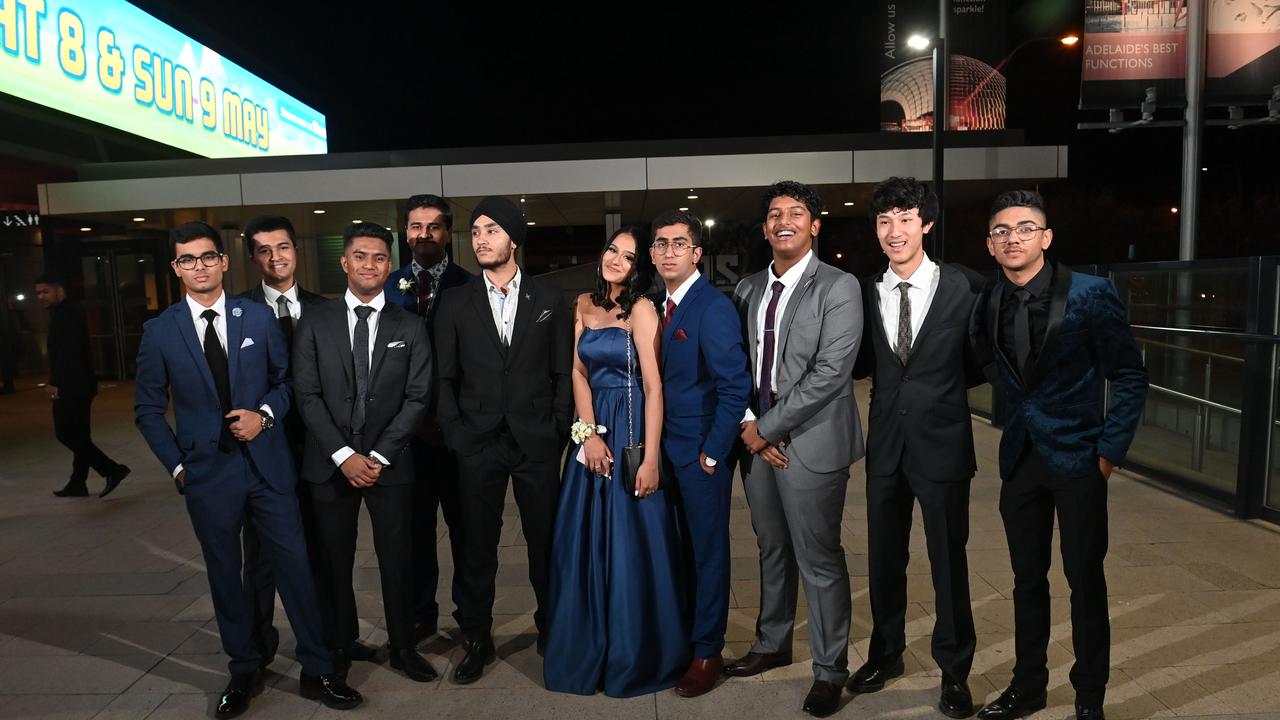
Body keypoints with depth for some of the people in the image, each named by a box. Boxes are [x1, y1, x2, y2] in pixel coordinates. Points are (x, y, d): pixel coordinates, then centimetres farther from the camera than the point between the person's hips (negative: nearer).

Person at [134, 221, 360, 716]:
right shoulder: (160, 331, 0)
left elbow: (286, 378, 8)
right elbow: (148, 409, 6)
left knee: (295, 565, 3)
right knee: (225, 575, 13)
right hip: (207, 471, 0)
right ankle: (244, 672, 31)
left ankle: (317, 671, 16)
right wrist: (176, 465, -1)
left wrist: (265, 414, -9)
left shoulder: (259, 316, 2)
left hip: (268, 464, 0)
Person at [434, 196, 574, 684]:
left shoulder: (548, 300, 4)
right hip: (478, 446, 1)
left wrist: (558, 432, -3)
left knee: (545, 543, 9)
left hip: (538, 445, 0)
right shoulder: (455, 303, 5)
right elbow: (445, 378, 5)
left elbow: (564, 373, 4)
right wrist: (455, 436, -2)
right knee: (478, 548, 9)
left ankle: (551, 628, 29)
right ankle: (478, 640, 25)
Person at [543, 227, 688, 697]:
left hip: (632, 431, -6)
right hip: (595, 431, 6)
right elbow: (579, 372, 6)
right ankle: (590, 650, 31)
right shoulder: (584, 305, 9)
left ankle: (636, 657, 22)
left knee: (632, 544, 3)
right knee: (587, 542, 12)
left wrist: (651, 458, -20)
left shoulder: (641, 309, -9)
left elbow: (654, 386, -14)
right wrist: (589, 434, -7)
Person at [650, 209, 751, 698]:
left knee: (708, 551, 7)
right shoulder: (662, 305, 8)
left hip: (701, 453, -7)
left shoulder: (713, 308, -16)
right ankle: (682, 634, 34)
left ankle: (707, 652, 23)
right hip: (668, 449, 7)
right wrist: (657, 446, 6)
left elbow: (736, 386, -20)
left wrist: (712, 453, -16)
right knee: (680, 548, 17)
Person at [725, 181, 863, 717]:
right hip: (758, 439, 6)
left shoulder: (838, 288, -7)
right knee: (772, 551, 19)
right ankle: (772, 645, 37)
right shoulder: (748, 290, 11)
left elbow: (830, 372, -16)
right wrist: (746, 424, -5)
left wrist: (769, 427, -14)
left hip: (810, 443, -5)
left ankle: (830, 671, 20)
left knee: (819, 561, 2)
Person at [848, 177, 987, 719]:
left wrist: (939, 387, -2)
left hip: (942, 444, -3)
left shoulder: (964, 287, -8)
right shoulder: (867, 292, 1)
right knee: (884, 557, 16)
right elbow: (862, 364, 7)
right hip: (885, 444, 3)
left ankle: (954, 670, 31)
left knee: (948, 560, 10)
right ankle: (886, 652, 38)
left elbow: (980, 363, 1)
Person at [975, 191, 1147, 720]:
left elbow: (1130, 377, -8)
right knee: (1027, 578, 15)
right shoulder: (991, 302, 1)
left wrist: (1110, 450, -11)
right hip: (1020, 456, 4)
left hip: (1077, 457, -4)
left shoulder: (1090, 294, -12)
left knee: (1085, 580, 7)